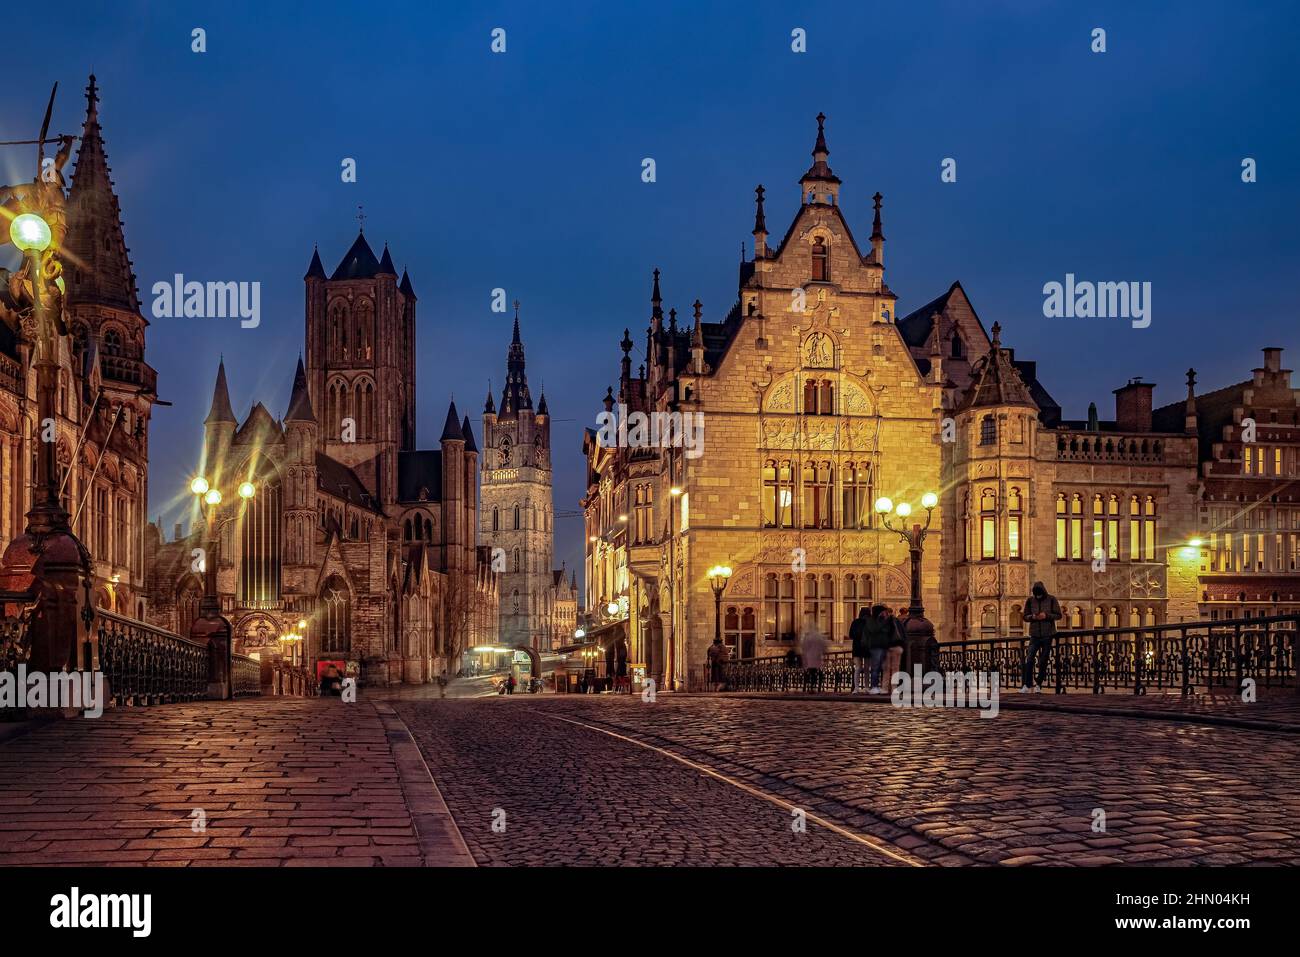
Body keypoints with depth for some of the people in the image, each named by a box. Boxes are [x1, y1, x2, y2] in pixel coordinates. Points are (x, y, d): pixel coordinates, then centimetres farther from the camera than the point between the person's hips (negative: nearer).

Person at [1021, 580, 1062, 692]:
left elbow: (1058, 615, 0)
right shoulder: (1030, 600, 3)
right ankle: (1026, 684, -7)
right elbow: (1025, 616, 8)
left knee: (1043, 661, 4)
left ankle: (1038, 685, 12)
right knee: (1029, 659, -11)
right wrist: (1032, 617, -15)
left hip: (1048, 634, 0)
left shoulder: (1052, 600, -1)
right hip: (1035, 635, 1)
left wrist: (1046, 616, -17)